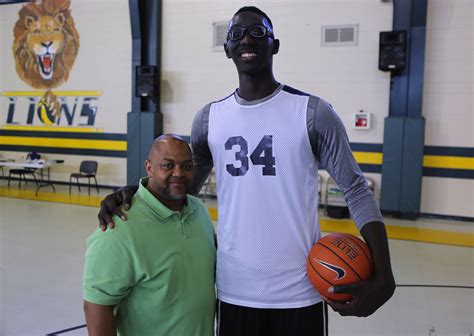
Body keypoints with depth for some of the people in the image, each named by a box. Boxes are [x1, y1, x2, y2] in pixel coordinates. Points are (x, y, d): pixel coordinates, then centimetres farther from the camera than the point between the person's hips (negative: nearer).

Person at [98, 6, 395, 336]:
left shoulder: (313, 112, -6)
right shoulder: (209, 118, 3)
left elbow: (356, 191, -3)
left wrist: (383, 276, -13)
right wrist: (129, 194, -4)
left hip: (299, 294, -2)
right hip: (234, 291, 3)